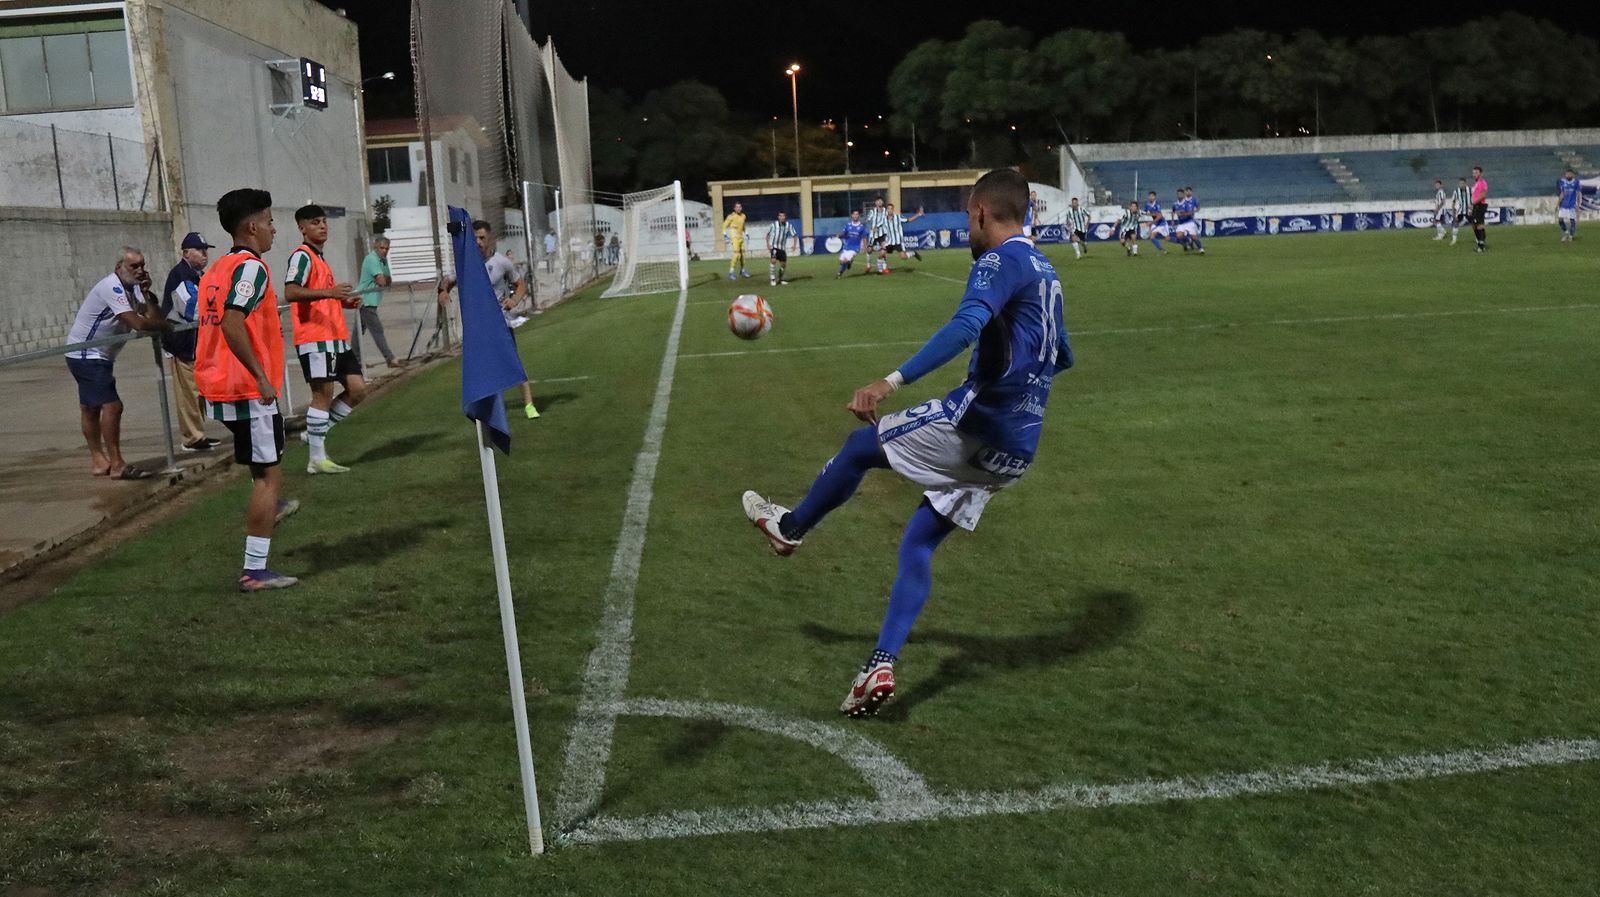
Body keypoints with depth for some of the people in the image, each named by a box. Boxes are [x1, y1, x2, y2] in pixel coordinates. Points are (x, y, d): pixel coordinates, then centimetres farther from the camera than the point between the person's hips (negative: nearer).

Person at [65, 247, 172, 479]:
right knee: (112, 406, -15)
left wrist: (145, 293, -16)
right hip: (85, 355, -10)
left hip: (99, 356, 10)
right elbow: (138, 323, -31)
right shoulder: (112, 287, -23)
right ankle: (117, 465, -12)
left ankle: (98, 461, 30)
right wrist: (167, 327, -16)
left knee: (90, 407, 19)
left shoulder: (132, 287, 5)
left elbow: (153, 317, -6)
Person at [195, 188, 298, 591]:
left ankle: (267, 508, 48)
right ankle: (254, 571, -4)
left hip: (218, 388, 9)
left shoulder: (216, 269, 15)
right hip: (248, 391, -9)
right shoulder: (251, 267, -13)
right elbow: (232, 324, -26)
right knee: (269, 475, -4)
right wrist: (261, 377, -25)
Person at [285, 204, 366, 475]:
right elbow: (290, 292, -21)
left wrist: (344, 301, 13)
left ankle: (316, 431, 16)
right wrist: (328, 292, -30)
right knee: (323, 395, -7)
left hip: (335, 338, 9)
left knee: (357, 389, 6)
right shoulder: (302, 255, -8)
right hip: (315, 339, -9)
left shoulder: (319, 257, 21)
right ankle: (317, 459, -2)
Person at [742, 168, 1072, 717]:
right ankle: (881, 667, 4)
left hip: (975, 425, -9)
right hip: (1016, 452, 9)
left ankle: (790, 528, 35)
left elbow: (966, 326, -31)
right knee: (918, 545, 12)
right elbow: (1061, 358, 32)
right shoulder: (1045, 272, 18)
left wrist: (892, 382, -40)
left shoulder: (1001, 261, -11)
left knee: (860, 445, 14)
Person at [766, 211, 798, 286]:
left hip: (782, 248, 3)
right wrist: (768, 244, -5)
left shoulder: (789, 226, -4)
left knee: (783, 265, 6)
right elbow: (768, 234, 5)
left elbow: (794, 235, 3)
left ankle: (780, 279, 27)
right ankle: (772, 279, -19)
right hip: (774, 247, -3)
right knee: (773, 261, -24)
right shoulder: (773, 225, -8)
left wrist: (795, 245, -11)